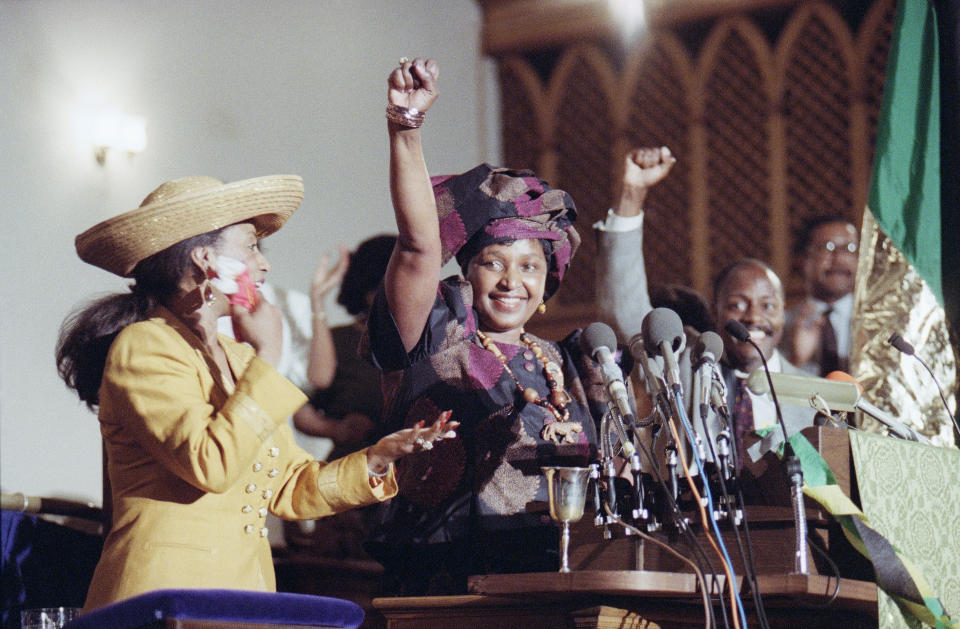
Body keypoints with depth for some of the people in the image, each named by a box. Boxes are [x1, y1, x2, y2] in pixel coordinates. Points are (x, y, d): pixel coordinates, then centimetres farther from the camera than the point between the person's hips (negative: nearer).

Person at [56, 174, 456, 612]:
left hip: (244, 591, 7)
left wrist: (377, 458, 5)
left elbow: (286, 489, 18)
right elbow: (209, 466, -17)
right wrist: (265, 360, -9)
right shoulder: (142, 348, -4)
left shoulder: (235, 357, 20)